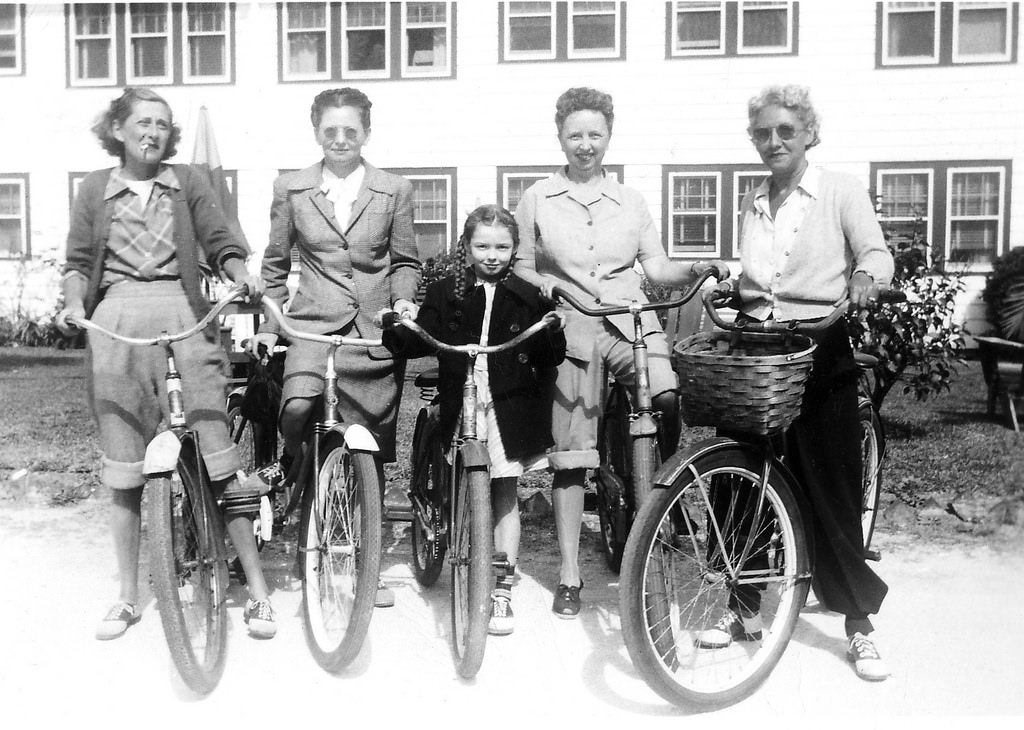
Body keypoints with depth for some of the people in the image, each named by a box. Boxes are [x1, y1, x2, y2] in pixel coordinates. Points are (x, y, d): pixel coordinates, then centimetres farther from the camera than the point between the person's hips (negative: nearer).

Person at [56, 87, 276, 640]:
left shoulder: (187, 183, 13)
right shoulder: (96, 188, 15)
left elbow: (221, 243, 5)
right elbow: (78, 262, 13)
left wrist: (242, 275, -16)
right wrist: (73, 303, -7)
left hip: (184, 318, -1)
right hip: (116, 322, 2)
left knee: (217, 452, -8)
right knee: (124, 465, 6)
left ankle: (257, 589, 0)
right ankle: (128, 597, 20)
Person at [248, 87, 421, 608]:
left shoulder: (394, 191, 7)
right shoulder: (291, 189, 8)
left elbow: (405, 261, 13)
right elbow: (275, 264, 15)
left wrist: (404, 300, -5)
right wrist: (268, 325, 11)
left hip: (376, 331, 1)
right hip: (313, 324, 0)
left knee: (369, 457, 5)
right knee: (298, 407, -32)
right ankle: (287, 463, 5)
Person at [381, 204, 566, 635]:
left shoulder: (528, 297, 5)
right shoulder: (445, 295, 7)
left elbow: (550, 357, 3)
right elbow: (421, 342, 0)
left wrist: (553, 333, -16)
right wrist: (399, 329, -18)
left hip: (509, 407, 0)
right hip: (459, 408, 1)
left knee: (505, 498, 6)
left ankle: (501, 593, 16)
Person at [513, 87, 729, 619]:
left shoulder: (630, 201, 16)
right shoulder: (536, 200, 11)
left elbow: (656, 268, 11)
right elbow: (519, 269, 10)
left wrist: (698, 269, -7)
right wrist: (541, 283, -11)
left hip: (632, 323, 1)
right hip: (571, 330, -1)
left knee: (668, 401, -28)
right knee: (569, 454, -1)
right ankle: (569, 574, 11)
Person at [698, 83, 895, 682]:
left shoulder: (841, 190, 1)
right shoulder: (752, 204, 16)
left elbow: (877, 252, -11)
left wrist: (866, 277, -32)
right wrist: (730, 285, 3)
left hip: (820, 350, -4)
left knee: (831, 486, -2)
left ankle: (859, 625, 11)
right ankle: (745, 607, 21)